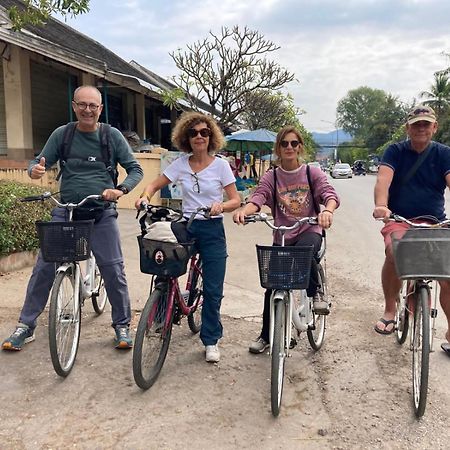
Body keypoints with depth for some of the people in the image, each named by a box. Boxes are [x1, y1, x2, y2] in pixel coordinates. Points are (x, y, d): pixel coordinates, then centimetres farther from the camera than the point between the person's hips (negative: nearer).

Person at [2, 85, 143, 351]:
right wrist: (35, 170, -19)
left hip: (102, 214, -1)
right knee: (44, 268, 0)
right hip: (65, 212, 1)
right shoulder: (62, 134, 2)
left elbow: (136, 170, 2)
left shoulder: (113, 135, -1)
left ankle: (123, 325, 16)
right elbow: (39, 163, 6)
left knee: (113, 270, -2)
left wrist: (121, 190, -18)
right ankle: (26, 327, 16)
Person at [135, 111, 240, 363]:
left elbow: (236, 200, -4)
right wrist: (145, 197, -14)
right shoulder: (181, 164, 3)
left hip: (212, 230, -2)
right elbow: (155, 185, 8)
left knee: (213, 290, -1)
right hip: (186, 227, 2)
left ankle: (211, 341, 16)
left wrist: (221, 206, -26)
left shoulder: (221, 165, -3)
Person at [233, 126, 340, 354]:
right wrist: (243, 210, -36)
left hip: (309, 231, -2)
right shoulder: (271, 177, 4)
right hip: (282, 236, 2)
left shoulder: (312, 173, 2)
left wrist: (327, 210, -38)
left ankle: (316, 293, -11)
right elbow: (257, 198, -12)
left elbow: (330, 194, -13)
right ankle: (266, 335, 23)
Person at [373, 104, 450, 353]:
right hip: (399, 221, -1)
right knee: (394, 253, -33)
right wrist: (381, 205, -36)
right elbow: (383, 179, -14)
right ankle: (389, 310, -10)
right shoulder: (395, 151, 4)